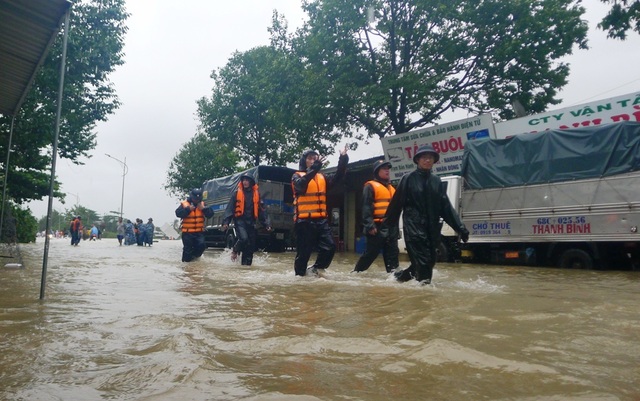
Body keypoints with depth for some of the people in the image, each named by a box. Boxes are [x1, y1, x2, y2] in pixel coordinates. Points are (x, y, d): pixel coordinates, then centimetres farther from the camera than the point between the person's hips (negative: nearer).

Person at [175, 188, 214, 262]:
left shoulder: (202, 204, 6)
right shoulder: (184, 204, -1)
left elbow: (210, 214, -3)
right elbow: (178, 213, -15)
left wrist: (203, 208, -18)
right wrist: (188, 209, -22)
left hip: (199, 232, 2)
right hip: (187, 232, -2)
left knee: (201, 245, -14)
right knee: (187, 249, 4)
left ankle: (194, 256, 11)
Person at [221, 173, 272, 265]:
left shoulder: (256, 193, 8)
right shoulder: (237, 192, 1)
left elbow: (261, 210, 13)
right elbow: (230, 208, 0)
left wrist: (266, 223, 7)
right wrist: (226, 222, -9)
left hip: (251, 222, 3)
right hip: (240, 220, -3)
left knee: (251, 244, 2)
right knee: (244, 238, -24)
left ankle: (246, 263, 14)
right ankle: (235, 251, 5)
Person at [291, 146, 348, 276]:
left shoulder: (321, 177, 18)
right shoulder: (297, 176, 0)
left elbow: (337, 178, 6)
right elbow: (301, 185, -22)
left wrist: (343, 160, -5)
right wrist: (314, 168, -32)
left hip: (321, 220, 5)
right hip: (304, 221, -5)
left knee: (329, 247, -2)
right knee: (303, 252, -1)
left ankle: (315, 269, 16)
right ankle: (300, 275, 15)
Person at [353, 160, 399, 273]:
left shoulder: (391, 188, 21)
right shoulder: (370, 186, -4)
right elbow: (366, 208, -12)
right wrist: (370, 225, -21)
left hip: (391, 227, 7)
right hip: (378, 227, -7)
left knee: (392, 254, 6)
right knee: (370, 253, -4)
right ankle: (356, 272, 9)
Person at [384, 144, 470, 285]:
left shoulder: (436, 181, 11)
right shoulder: (409, 179, -3)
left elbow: (446, 207, 8)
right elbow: (396, 203, 0)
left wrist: (460, 227, 2)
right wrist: (388, 224, 4)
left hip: (432, 228, 6)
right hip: (414, 226, -5)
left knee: (430, 260, 12)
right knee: (422, 260, -11)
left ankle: (403, 275, 33)